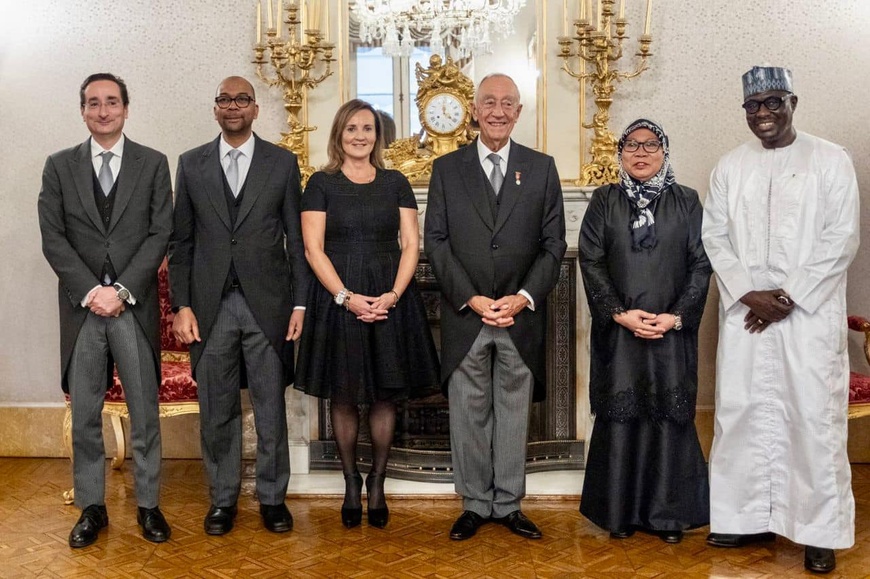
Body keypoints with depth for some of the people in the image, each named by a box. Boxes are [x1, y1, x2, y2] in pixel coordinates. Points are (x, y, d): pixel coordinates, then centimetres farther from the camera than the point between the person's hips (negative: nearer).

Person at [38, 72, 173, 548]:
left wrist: (122, 289, -11)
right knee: (84, 414, 7)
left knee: (144, 412, 5)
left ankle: (148, 504, 17)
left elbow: (161, 233, -2)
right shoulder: (59, 166, 8)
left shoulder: (153, 164, 5)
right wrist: (91, 290, -10)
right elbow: (53, 239, 2)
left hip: (136, 306, -1)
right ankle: (91, 507, 20)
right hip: (82, 306, 1)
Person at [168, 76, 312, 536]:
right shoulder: (191, 164, 8)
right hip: (211, 304, 1)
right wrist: (181, 305, 0)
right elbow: (181, 241, 7)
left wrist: (300, 303, -2)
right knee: (217, 410, 9)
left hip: (267, 303, -1)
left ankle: (272, 497, 21)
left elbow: (296, 238, 3)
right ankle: (222, 498, 23)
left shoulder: (282, 162, 4)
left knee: (270, 407, 6)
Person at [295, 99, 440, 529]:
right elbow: (313, 249, -4)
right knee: (343, 395, 4)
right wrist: (347, 296, -15)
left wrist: (393, 294, -12)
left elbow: (410, 244, 4)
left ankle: (377, 481, 19)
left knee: (384, 395, 5)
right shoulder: (321, 184, 3)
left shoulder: (396, 183, 9)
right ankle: (351, 482, 19)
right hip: (337, 298, -1)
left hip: (390, 300, 2)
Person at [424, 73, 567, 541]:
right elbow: (436, 242, 0)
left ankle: (509, 504, 21)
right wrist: (471, 299, -10)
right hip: (464, 315, 0)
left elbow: (553, 243, 3)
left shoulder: (541, 168, 7)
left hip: (521, 315, 0)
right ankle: (475, 504, 20)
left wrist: (525, 297, -10)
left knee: (514, 411, 8)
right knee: (468, 413, 7)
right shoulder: (446, 168, 5)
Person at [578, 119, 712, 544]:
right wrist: (620, 313, -11)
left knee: (669, 417, 3)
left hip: (672, 331, 0)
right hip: (617, 330, 0)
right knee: (620, 417, 2)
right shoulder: (604, 201, 7)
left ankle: (668, 513, 14)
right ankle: (620, 512, 13)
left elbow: (701, 264, 2)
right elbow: (591, 261, 0)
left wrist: (677, 316, -10)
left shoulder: (686, 201, 7)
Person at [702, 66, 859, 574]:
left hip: (810, 314, -3)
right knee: (744, 413, 6)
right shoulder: (731, 167, 10)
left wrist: (789, 296, -11)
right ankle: (750, 518, 18)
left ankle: (821, 531, 9)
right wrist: (747, 295, -8)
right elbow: (715, 237, 6)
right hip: (744, 313, 3)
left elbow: (842, 239, -5)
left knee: (814, 417, -2)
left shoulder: (831, 160, 1)